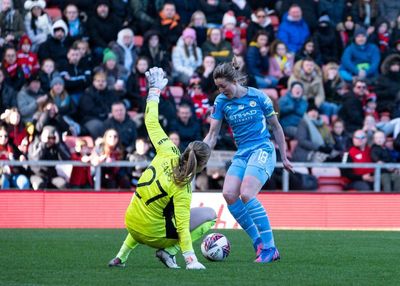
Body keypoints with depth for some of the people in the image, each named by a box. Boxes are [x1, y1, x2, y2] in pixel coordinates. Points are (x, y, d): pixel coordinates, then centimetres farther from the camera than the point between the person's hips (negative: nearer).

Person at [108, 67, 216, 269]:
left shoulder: (168, 153, -13)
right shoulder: (182, 190, -26)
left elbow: (151, 123, -4)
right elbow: (182, 227, -30)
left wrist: (155, 90, 7)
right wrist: (191, 261, -32)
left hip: (131, 225, 6)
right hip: (153, 235, -6)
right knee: (209, 215, 3)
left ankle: (121, 256, 29)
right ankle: (169, 251, -4)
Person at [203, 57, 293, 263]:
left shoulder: (258, 97, -5)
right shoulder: (221, 101, 4)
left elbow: (276, 127, 6)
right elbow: (212, 136, 6)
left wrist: (284, 157, 10)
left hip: (263, 150, -5)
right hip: (241, 153, 5)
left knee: (246, 194, -25)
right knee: (229, 194, -18)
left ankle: (269, 247, -20)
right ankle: (259, 242, -8)